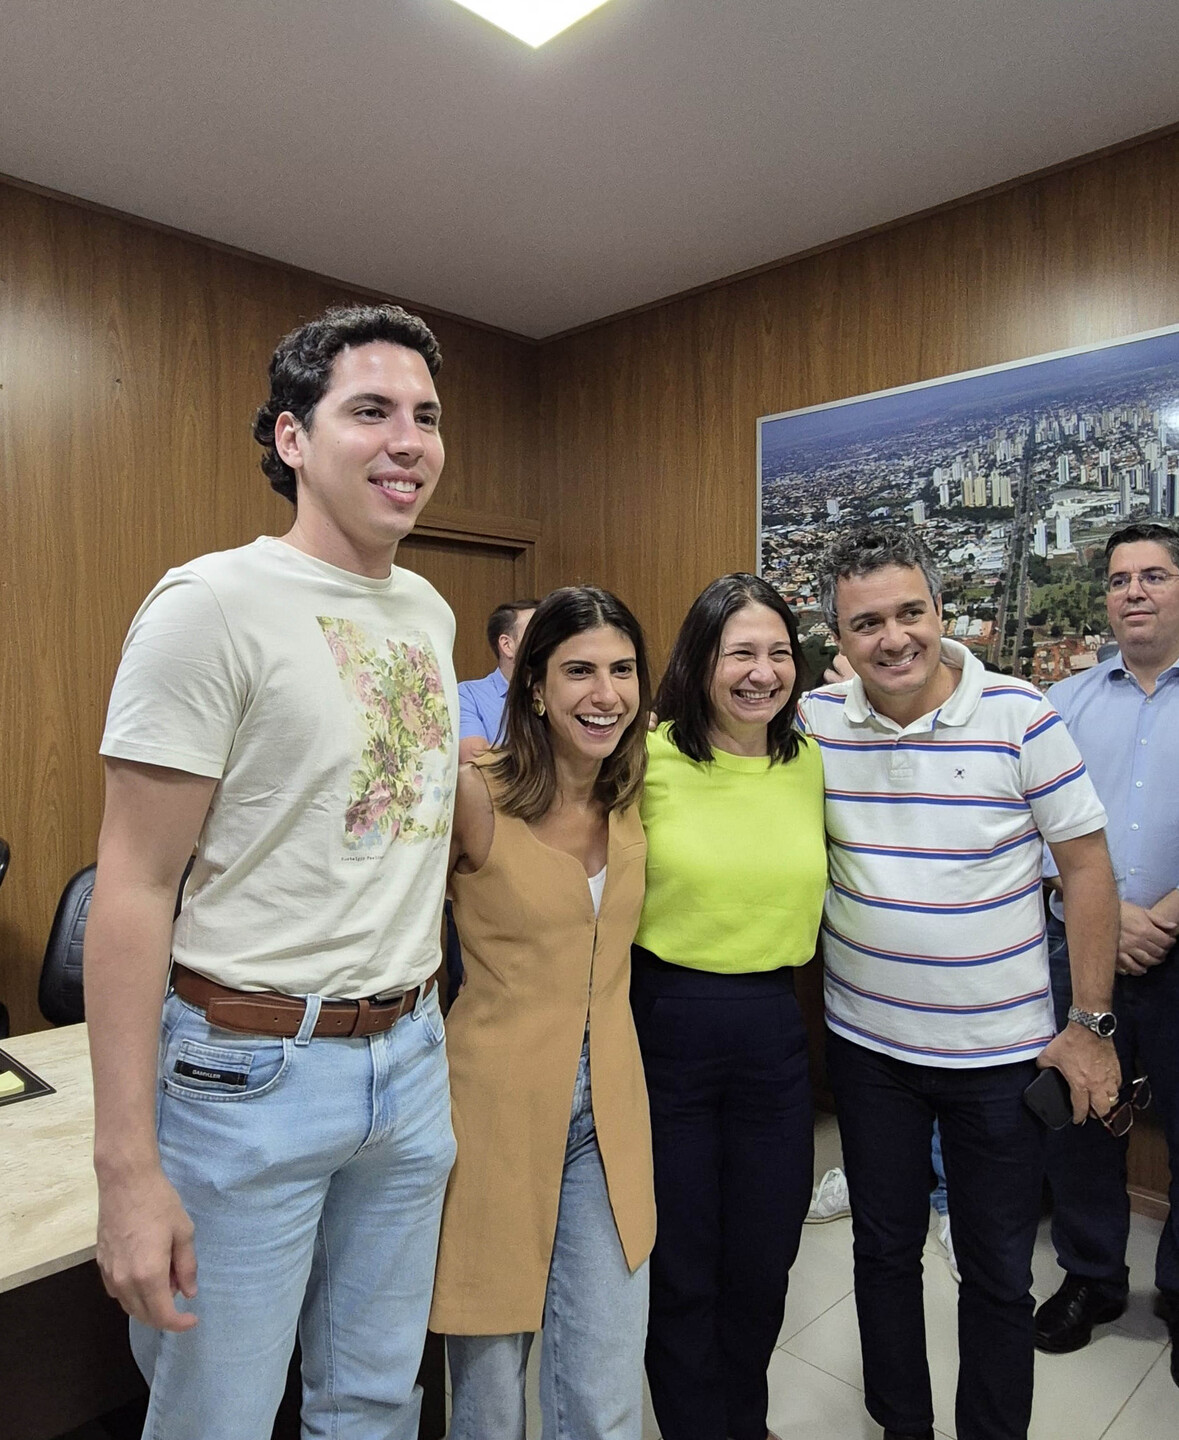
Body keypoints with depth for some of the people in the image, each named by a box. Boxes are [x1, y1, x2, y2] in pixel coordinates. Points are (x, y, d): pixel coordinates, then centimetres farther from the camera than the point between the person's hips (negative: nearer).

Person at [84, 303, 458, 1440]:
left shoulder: (430, 611, 7)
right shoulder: (213, 604, -14)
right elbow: (135, 886, -15)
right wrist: (125, 1165, -15)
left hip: (412, 1053, 6)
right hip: (251, 1069, -6)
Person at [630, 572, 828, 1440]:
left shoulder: (808, 761, 2)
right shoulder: (649, 758, -12)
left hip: (774, 1025, 4)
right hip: (666, 1019, -4)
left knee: (764, 1260, 21)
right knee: (680, 1264, 15)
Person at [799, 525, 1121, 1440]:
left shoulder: (1017, 714, -13)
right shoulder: (816, 720, -7)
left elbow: (1086, 863, -7)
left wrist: (1091, 1021, -6)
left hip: (1002, 1048, -2)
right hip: (866, 1042, 2)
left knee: (999, 1272, 16)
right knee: (884, 1250, 20)